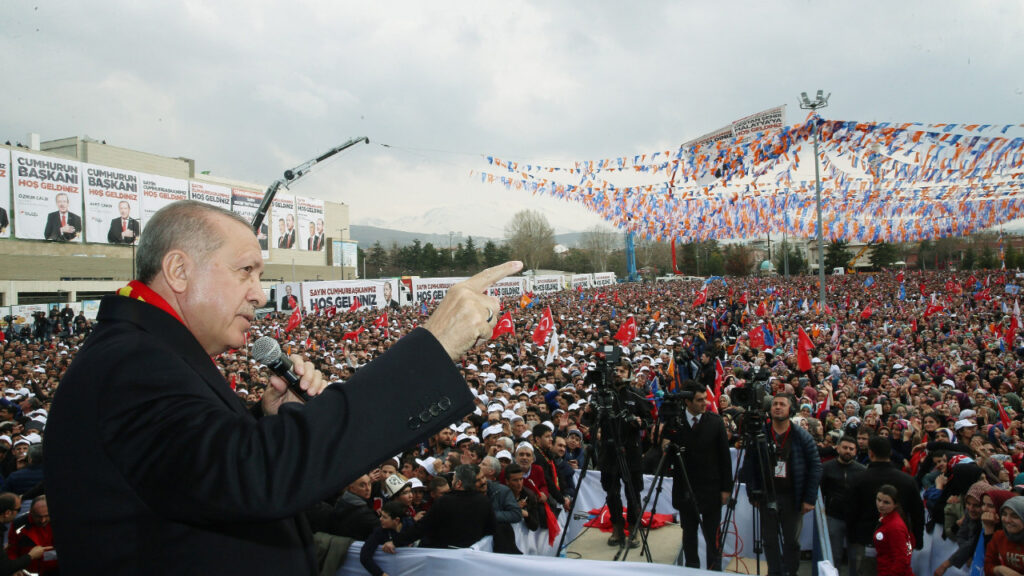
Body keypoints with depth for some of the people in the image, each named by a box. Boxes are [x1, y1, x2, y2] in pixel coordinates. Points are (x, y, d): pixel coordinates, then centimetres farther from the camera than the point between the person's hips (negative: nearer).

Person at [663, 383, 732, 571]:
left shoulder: (715, 421, -3)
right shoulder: (674, 422, -4)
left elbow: (725, 456, 0)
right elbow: (668, 454, 1)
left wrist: (726, 488, -1)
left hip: (710, 490, -1)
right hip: (685, 490, 1)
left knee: (712, 537, 3)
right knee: (689, 534, 13)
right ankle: (691, 569, 28)